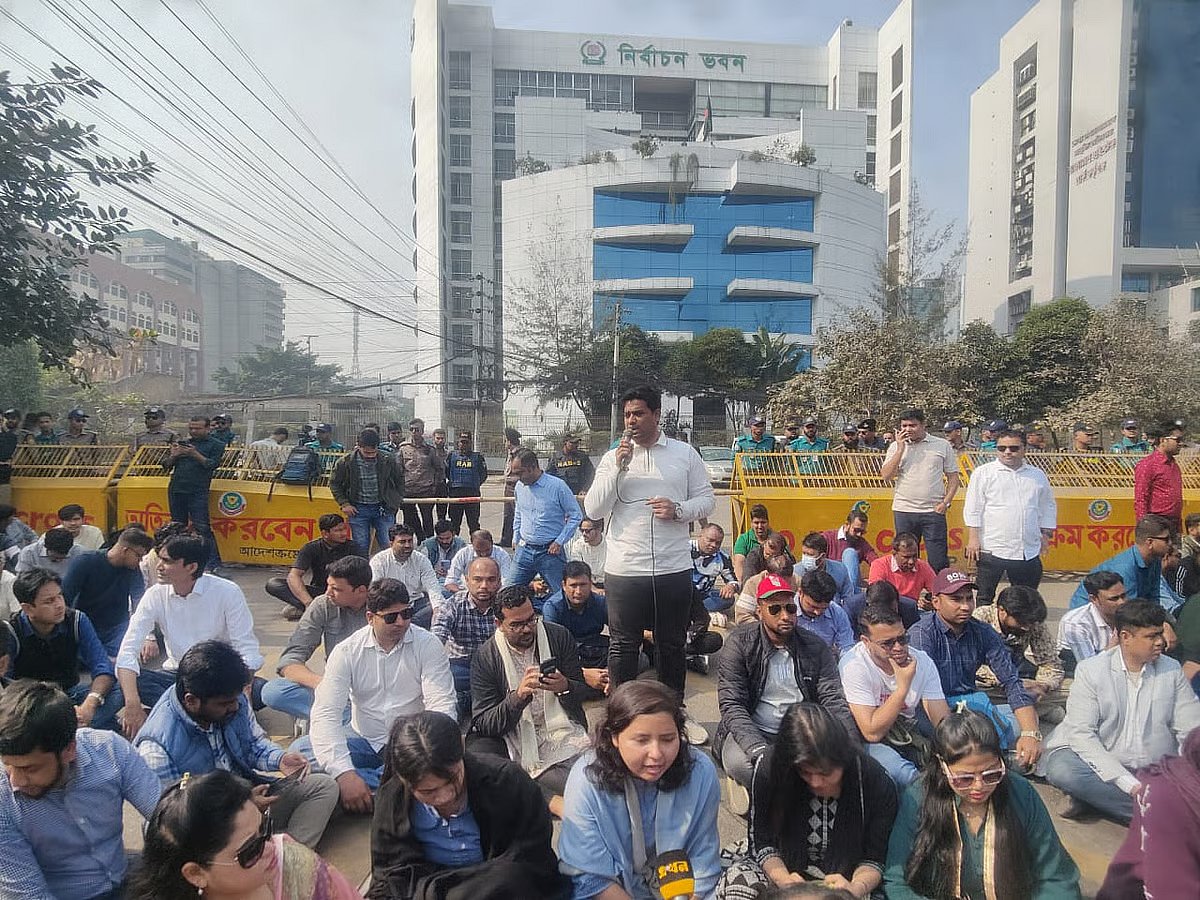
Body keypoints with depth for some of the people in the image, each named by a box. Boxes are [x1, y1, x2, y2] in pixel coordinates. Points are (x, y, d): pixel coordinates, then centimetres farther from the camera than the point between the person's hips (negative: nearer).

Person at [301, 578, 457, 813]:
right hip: (363, 739, 2)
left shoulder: (427, 645, -8)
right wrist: (343, 772, -29)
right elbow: (325, 713, -15)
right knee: (299, 751, -21)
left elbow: (441, 706, -14)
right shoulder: (347, 651, -6)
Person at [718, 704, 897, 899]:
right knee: (737, 880, -29)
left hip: (844, 880, 0)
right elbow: (762, 841, -5)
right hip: (786, 869, 0)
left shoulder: (875, 780, -17)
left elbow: (874, 859, -8)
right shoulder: (770, 774, -16)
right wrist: (781, 878, -24)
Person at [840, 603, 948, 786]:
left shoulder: (922, 661, -6)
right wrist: (903, 686, -28)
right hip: (868, 741, -4)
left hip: (910, 734, 5)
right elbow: (872, 733, -25)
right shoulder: (854, 665, -21)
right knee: (904, 774, -32)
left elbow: (944, 722, -9)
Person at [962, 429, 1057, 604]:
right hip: (992, 549, -4)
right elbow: (973, 508, -5)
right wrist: (973, 539, -10)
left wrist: (1046, 534, 14)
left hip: (1029, 551, 4)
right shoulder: (983, 473, -2)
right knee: (985, 598, 2)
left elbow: (1047, 506, 21)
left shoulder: (1038, 475, 12)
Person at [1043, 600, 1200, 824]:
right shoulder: (1090, 671, -5)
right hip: (1102, 766, -2)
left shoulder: (1172, 671, 6)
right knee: (1061, 770, -33)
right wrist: (1128, 783, -21)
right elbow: (1081, 734, -12)